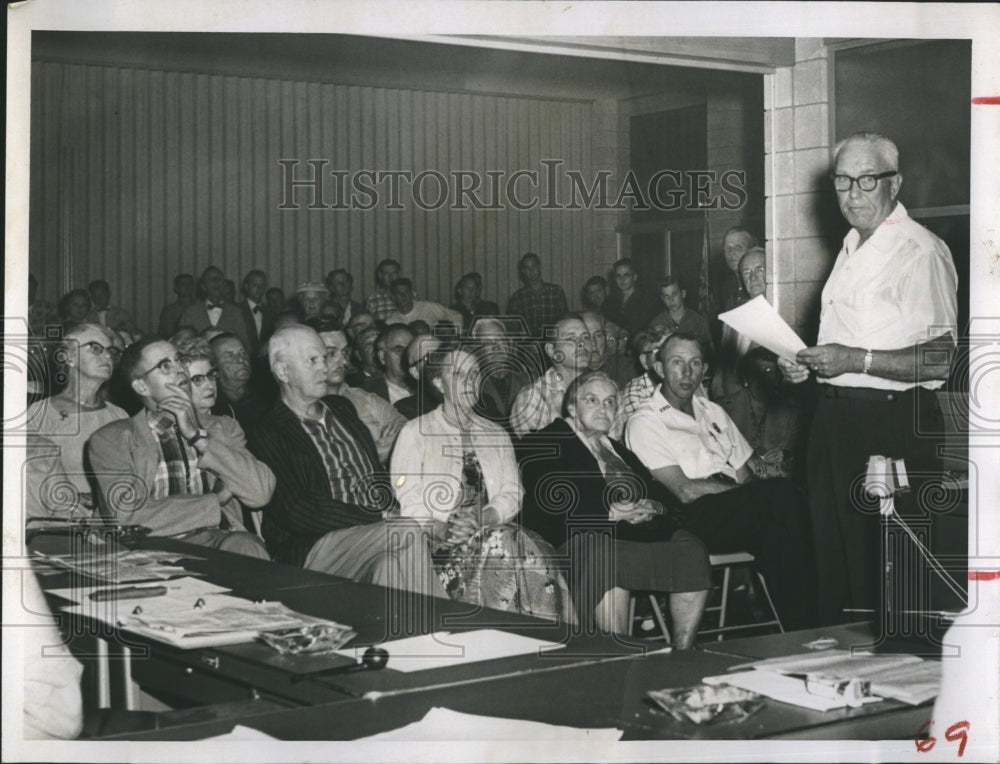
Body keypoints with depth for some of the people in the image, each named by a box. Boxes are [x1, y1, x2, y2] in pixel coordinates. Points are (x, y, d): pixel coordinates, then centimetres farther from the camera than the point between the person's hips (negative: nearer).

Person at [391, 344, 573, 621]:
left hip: (493, 533, 4)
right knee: (500, 543, -33)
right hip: (439, 544, -4)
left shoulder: (496, 434, 22)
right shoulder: (416, 432, 9)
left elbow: (512, 494, 10)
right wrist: (441, 530, -21)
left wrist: (482, 518, -11)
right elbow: (408, 502, -2)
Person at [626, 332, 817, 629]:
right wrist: (754, 493, -7)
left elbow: (744, 476, 18)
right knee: (782, 493, -31)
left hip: (737, 510, 6)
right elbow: (685, 491, -7)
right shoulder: (645, 422, 5)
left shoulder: (713, 412, 28)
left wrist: (758, 492, -7)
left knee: (776, 533, -31)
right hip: (696, 517, -6)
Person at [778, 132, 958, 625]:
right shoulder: (851, 249, 17)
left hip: (892, 424, -9)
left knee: (883, 566, -4)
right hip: (836, 417, 9)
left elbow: (940, 360, -21)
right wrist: (808, 363, 10)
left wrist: (855, 360, -23)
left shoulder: (920, 251, -12)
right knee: (835, 558, 14)